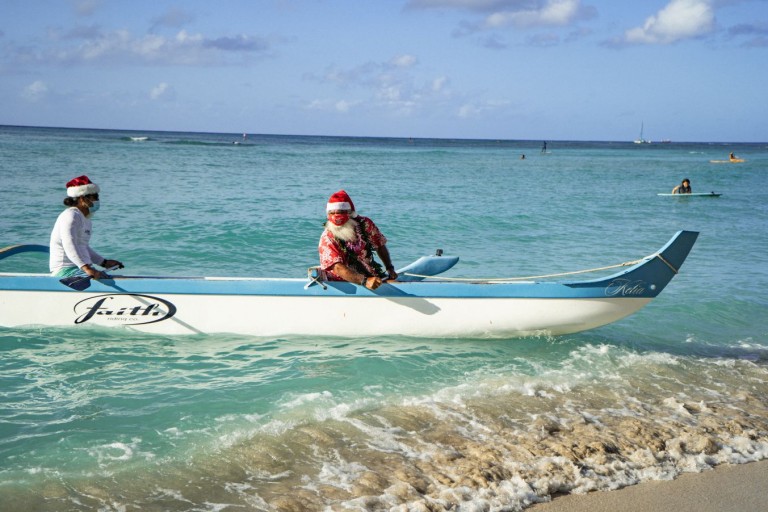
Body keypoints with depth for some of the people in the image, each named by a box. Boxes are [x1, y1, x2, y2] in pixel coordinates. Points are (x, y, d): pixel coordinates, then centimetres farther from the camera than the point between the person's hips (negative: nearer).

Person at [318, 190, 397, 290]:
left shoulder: (365, 224, 0)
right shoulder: (327, 238, -13)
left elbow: (380, 246, 17)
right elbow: (338, 268, -28)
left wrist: (390, 269, 4)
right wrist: (365, 281, -42)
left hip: (371, 275, 4)